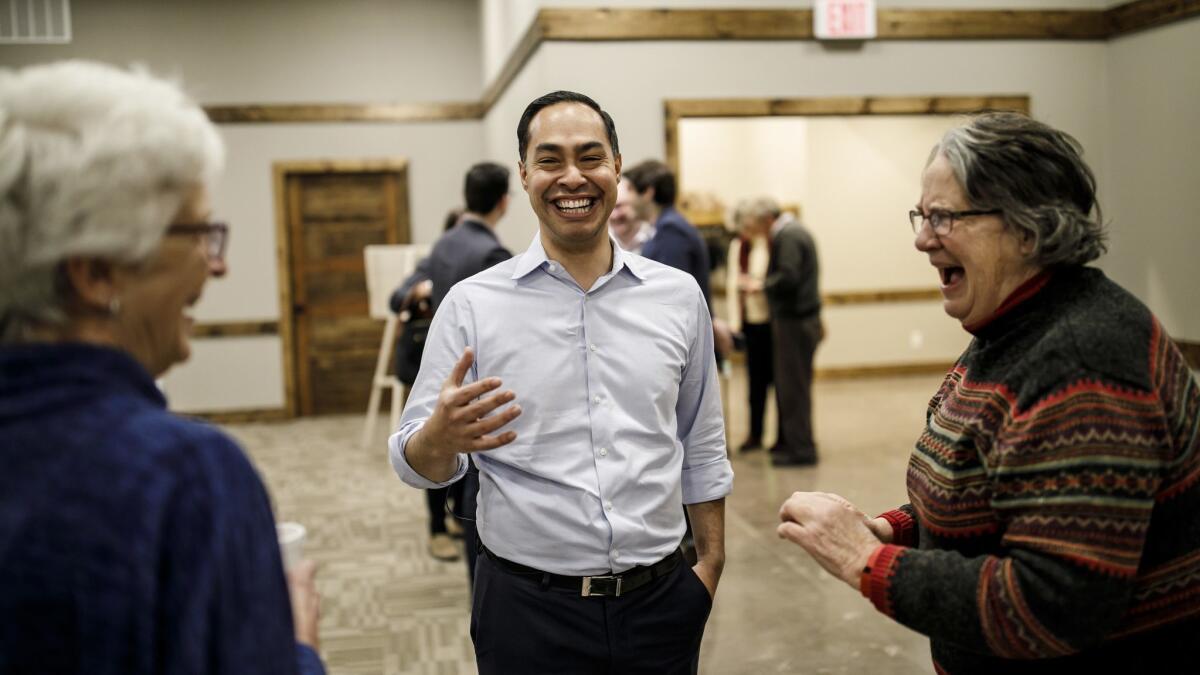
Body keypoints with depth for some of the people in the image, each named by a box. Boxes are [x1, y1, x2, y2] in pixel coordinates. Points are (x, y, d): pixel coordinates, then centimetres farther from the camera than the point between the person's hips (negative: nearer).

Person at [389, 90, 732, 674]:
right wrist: (440, 438, -27)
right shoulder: (471, 305, -6)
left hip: (659, 602, 2)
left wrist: (711, 564, 6)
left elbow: (701, 450, 9)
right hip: (528, 610, -2)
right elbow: (417, 465, -6)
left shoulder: (679, 296, 2)